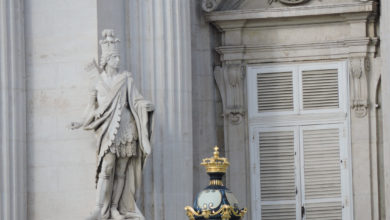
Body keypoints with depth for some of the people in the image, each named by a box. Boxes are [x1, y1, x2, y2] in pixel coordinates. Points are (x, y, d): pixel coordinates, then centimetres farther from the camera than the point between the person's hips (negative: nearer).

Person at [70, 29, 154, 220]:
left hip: (126, 128, 1)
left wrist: (146, 107, -15)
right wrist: (81, 124, 8)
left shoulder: (126, 79, 11)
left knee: (121, 171, -1)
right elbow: (94, 107, 15)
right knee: (107, 167, -15)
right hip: (108, 129, -1)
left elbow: (136, 101, 6)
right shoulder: (99, 80, 12)